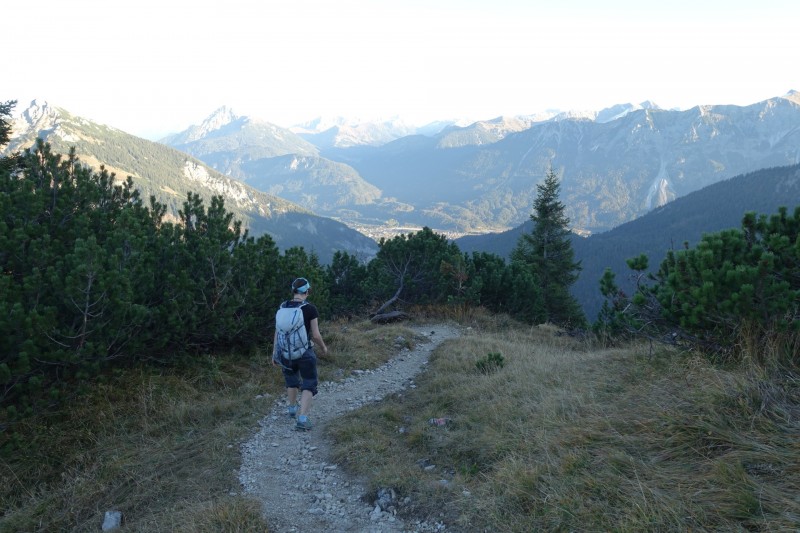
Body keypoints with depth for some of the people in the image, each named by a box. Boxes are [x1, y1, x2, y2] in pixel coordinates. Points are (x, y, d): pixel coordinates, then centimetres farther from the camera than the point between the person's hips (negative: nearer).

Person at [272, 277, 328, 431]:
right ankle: (302, 419, -6)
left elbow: (277, 331, 0)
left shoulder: (283, 307, -3)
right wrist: (323, 347, 7)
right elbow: (315, 335, -12)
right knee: (308, 385, 7)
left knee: (291, 380, 27)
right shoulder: (310, 309, -14)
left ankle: (292, 409, 46)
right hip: (305, 353, -4)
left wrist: (275, 352, 9)